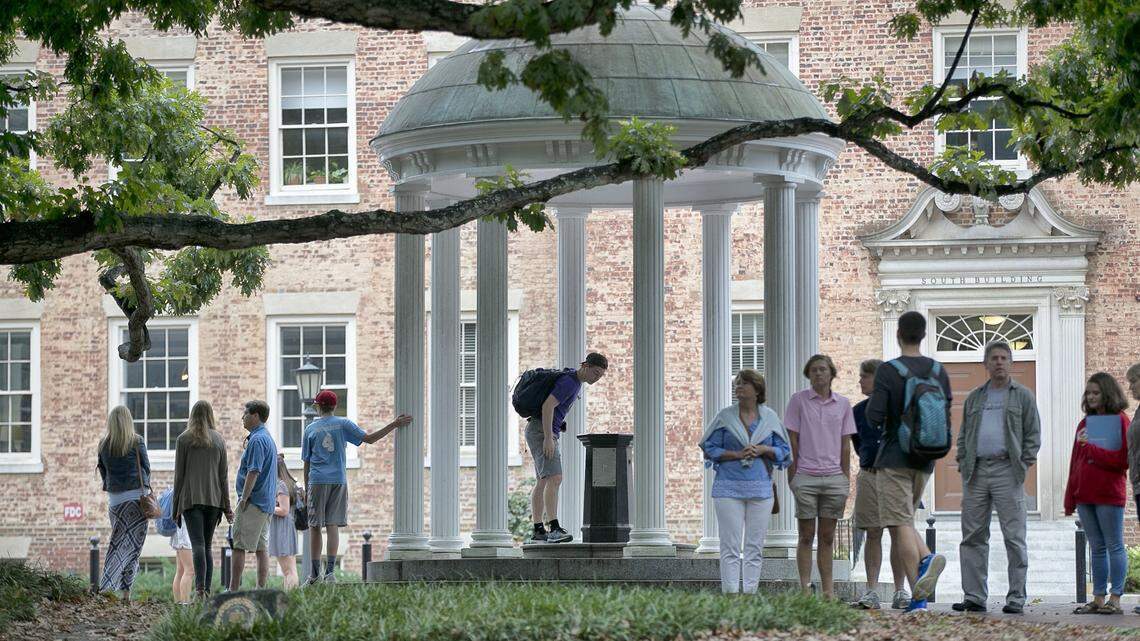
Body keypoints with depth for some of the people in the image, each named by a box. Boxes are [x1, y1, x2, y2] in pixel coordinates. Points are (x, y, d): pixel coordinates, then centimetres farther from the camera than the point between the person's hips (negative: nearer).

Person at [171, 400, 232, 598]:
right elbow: (224, 475, 8)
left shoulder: (184, 439, 1)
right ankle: (208, 589, 6)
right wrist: (227, 506, 11)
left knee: (197, 544, -12)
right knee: (208, 545, 11)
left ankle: (200, 587, -27)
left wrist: (176, 506, 5)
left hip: (191, 498, -3)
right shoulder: (219, 440, 8)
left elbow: (179, 474, 1)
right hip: (214, 498, 3)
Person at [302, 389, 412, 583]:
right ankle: (330, 570, -11)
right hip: (339, 481, 1)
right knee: (333, 526, 0)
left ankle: (315, 573, 3)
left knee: (315, 527, 4)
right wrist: (395, 424, 2)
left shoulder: (310, 429, 5)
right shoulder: (343, 424, 4)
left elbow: (307, 463, 6)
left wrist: (306, 489, 11)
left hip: (317, 482, -1)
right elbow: (369, 438, -2)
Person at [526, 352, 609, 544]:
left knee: (543, 482, 10)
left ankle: (538, 531, 12)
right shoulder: (569, 382, -17)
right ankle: (554, 528, -29)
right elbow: (547, 406, -26)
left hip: (547, 433, 11)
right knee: (554, 478, -20)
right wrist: (548, 438, -28)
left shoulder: (575, 381, 16)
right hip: (540, 431, -11)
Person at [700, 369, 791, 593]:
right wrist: (737, 454, -11)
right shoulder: (724, 417, 4)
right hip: (729, 487, -2)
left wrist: (763, 450, -9)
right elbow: (710, 448, 2)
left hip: (761, 488, 2)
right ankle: (730, 594, -7)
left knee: (755, 546, 3)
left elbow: (783, 451, 10)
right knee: (730, 545, -6)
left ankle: (750, 594, 8)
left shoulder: (770, 417, 8)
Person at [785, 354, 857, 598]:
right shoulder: (799, 400, 1)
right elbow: (792, 440, 1)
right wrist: (792, 476, -3)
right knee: (806, 536, 0)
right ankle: (804, 589, 1)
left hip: (834, 477, 2)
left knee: (827, 537, 6)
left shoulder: (842, 404, 9)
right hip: (805, 477, -2)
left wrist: (846, 479, 7)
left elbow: (845, 444, 11)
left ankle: (828, 590, 9)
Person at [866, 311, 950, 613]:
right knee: (904, 518, 18)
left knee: (900, 525, -5)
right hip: (924, 461, 5)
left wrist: (882, 423, 6)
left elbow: (874, 416, -16)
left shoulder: (888, 371, -11)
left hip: (894, 458, -5)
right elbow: (946, 415, 9)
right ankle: (928, 558, -9)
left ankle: (918, 597, -17)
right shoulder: (938, 371, 6)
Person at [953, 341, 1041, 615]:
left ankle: (1016, 597, -2)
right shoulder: (974, 398, 18)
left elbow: (1033, 434, 5)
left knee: (1014, 537, -5)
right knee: (973, 537, 3)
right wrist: (962, 464, 7)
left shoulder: (1023, 396, 8)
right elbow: (963, 435, 20)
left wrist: (1024, 464, -6)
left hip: (1007, 470, -4)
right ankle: (974, 596, 7)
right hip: (976, 471, 4)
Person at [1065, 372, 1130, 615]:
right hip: (1085, 495, 7)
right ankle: (1098, 599, 11)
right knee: (1096, 548, 9)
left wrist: (1090, 448, -15)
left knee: (1114, 546, -2)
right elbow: (1075, 461, 17)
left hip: (1109, 495, -7)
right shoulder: (1085, 423, 16)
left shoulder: (1120, 421, -5)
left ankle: (1115, 599, -2)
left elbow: (1121, 460, -14)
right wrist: (1070, 498, 14)